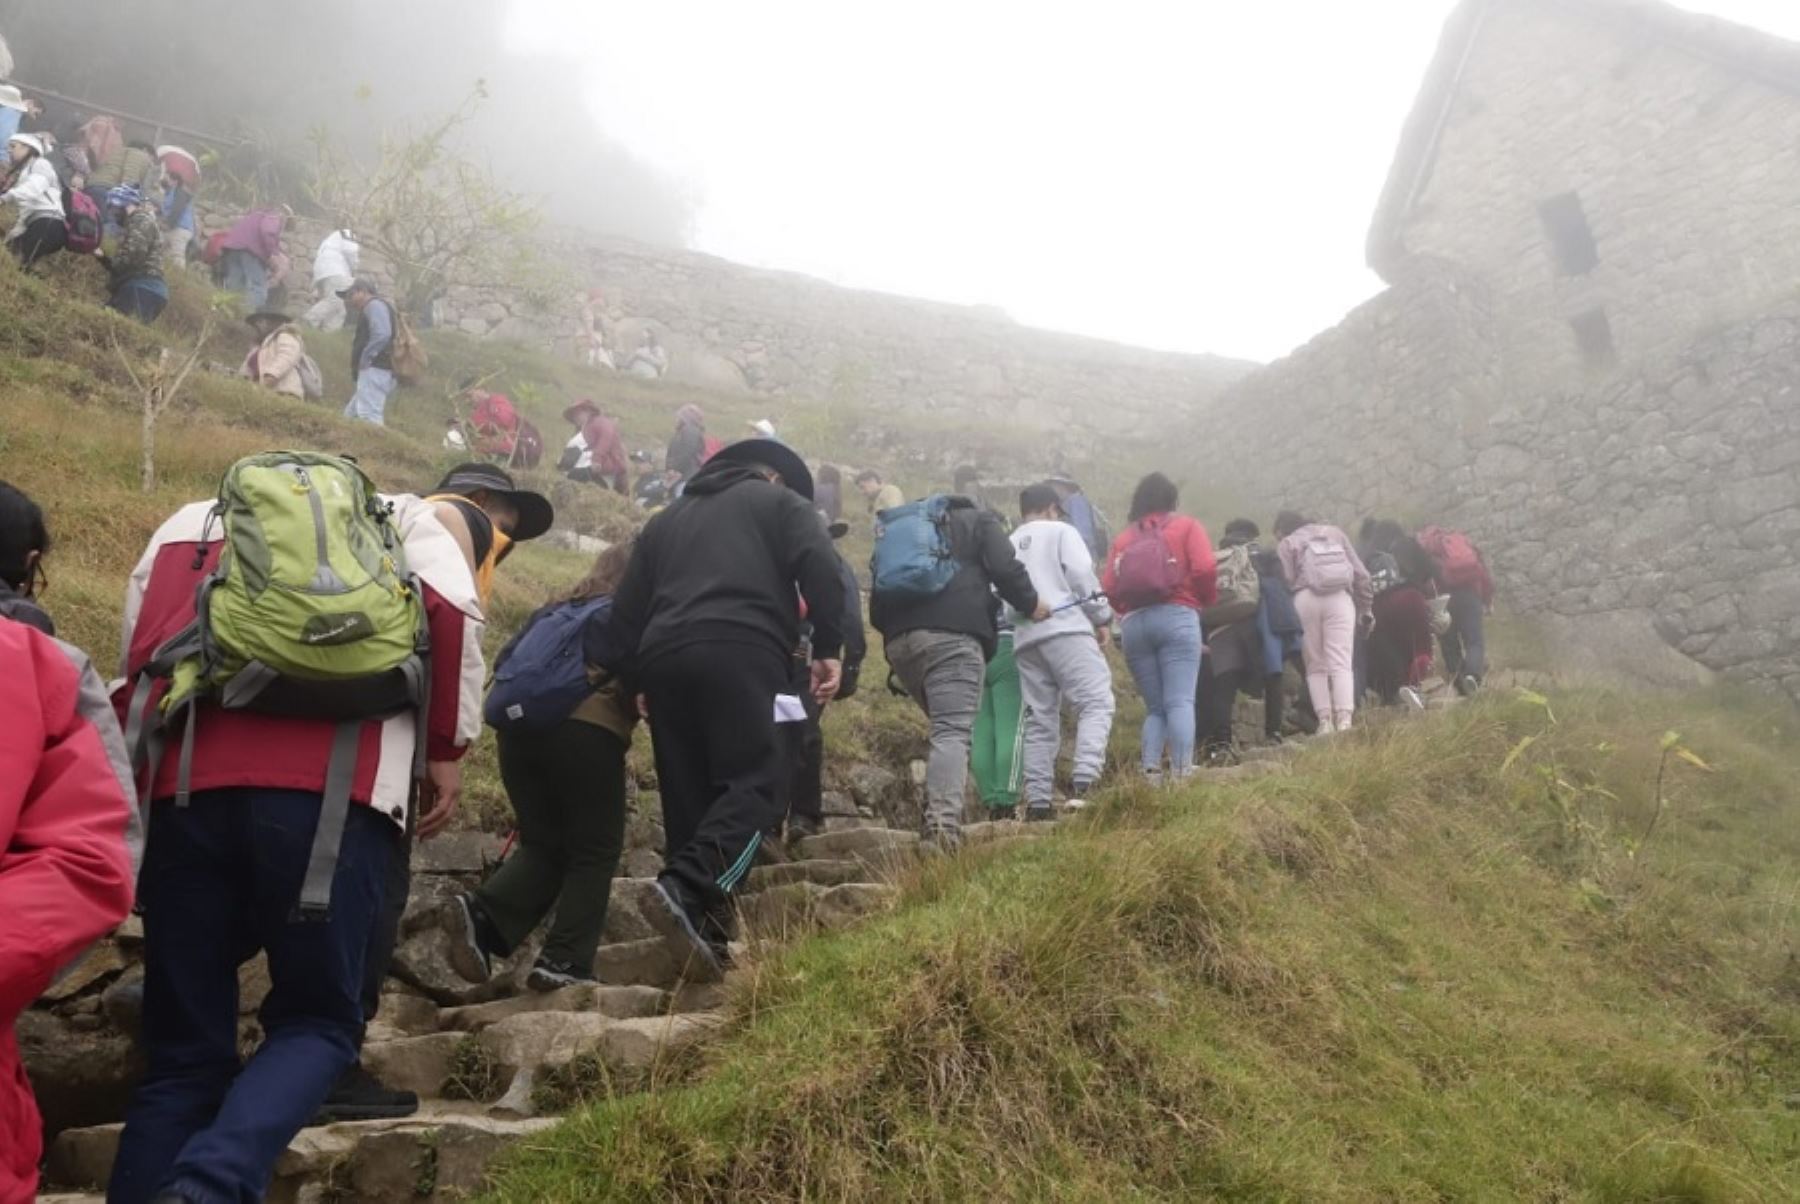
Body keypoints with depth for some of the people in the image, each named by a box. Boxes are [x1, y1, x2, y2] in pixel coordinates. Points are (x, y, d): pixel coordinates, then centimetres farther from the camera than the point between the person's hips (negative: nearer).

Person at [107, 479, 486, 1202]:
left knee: (182, 1052, 11)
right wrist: (448, 747, 6)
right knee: (317, 1021, 7)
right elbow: (452, 610, 1)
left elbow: (137, 652, 23)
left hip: (183, 783, 3)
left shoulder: (190, 521, 32)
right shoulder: (401, 516, 22)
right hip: (326, 786, -3)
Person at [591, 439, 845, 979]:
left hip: (665, 658, 5)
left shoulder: (666, 519, 33)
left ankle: (706, 941, 2)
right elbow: (820, 568, 0)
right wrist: (828, 647, -2)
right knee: (754, 784, -9)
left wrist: (630, 677, 25)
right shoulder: (781, 501, 20)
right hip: (740, 652, -5)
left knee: (688, 802, 7)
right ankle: (685, 889, -31)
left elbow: (627, 608, 25)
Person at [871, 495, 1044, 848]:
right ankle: (943, 826, -34)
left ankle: (938, 815, 10)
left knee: (945, 726, 20)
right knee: (953, 731, -16)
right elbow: (1005, 568, 3)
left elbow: (876, 607, 25)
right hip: (952, 633, -6)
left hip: (900, 640, 6)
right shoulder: (980, 520, 21)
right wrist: (1030, 604, 17)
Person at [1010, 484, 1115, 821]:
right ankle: (1085, 784, -28)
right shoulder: (1061, 531, 10)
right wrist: (1103, 617, 2)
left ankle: (1037, 801, 2)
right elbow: (1081, 574, -4)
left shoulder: (1009, 545, 25)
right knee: (1096, 703, -10)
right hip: (1066, 628, -6)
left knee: (1039, 720, 8)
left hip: (1025, 638, 6)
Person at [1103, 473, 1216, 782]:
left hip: (1134, 624, 3)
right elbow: (1205, 570, -5)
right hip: (1177, 617, -3)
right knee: (1180, 702, -9)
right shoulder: (1187, 526, 10)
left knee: (1154, 707, 9)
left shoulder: (1123, 538, 18)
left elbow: (1109, 588, 5)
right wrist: (1208, 600, 13)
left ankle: (1150, 775, -6)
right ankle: (1181, 775, -20)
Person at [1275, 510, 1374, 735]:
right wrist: (1364, 608, 22)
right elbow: (1360, 574, 18)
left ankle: (1325, 720, -4)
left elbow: (1285, 582, -1)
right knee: (1341, 663, -4)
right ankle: (1345, 719, -19)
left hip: (1306, 599, -2)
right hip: (1340, 598, 2)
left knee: (1316, 664, 7)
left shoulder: (1287, 544, 12)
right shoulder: (1334, 533, 23)